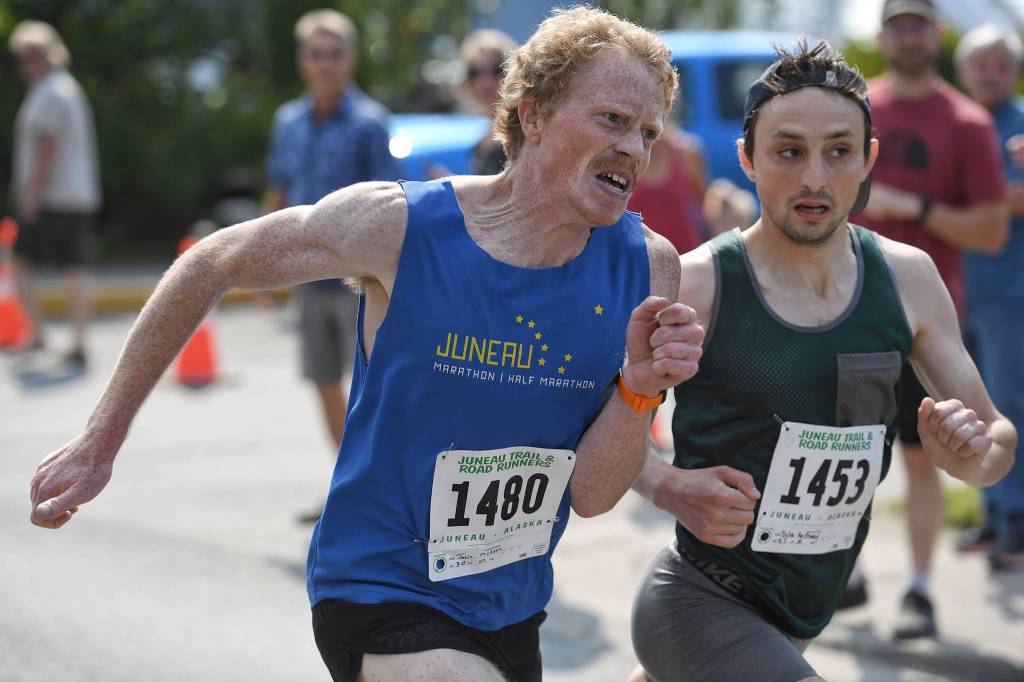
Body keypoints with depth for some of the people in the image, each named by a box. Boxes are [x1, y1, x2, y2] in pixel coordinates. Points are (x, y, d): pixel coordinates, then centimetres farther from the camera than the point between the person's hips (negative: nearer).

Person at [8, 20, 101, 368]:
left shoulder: (47, 95, -11)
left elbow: (47, 147, -19)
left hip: (48, 199, -9)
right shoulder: (71, 88, 18)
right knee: (75, 270, 4)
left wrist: (31, 194, -19)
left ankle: (37, 335, -2)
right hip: (81, 197, 9)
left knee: (22, 264, 0)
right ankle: (79, 345, 1)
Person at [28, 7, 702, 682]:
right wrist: (100, 443, 0)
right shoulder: (399, 224, -19)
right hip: (382, 596, -5)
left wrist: (640, 387, -28)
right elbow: (211, 265, -4)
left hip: (514, 619, 5)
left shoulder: (647, 266, -11)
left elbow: (590, 495, -8)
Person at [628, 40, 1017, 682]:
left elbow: (997, 432, 6)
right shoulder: (695, 285, -16)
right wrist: (669, 486, -24)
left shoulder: (909, 278, -2)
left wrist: (973, 455, -17)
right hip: (701, 601, -6)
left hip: (801, 619, 6)